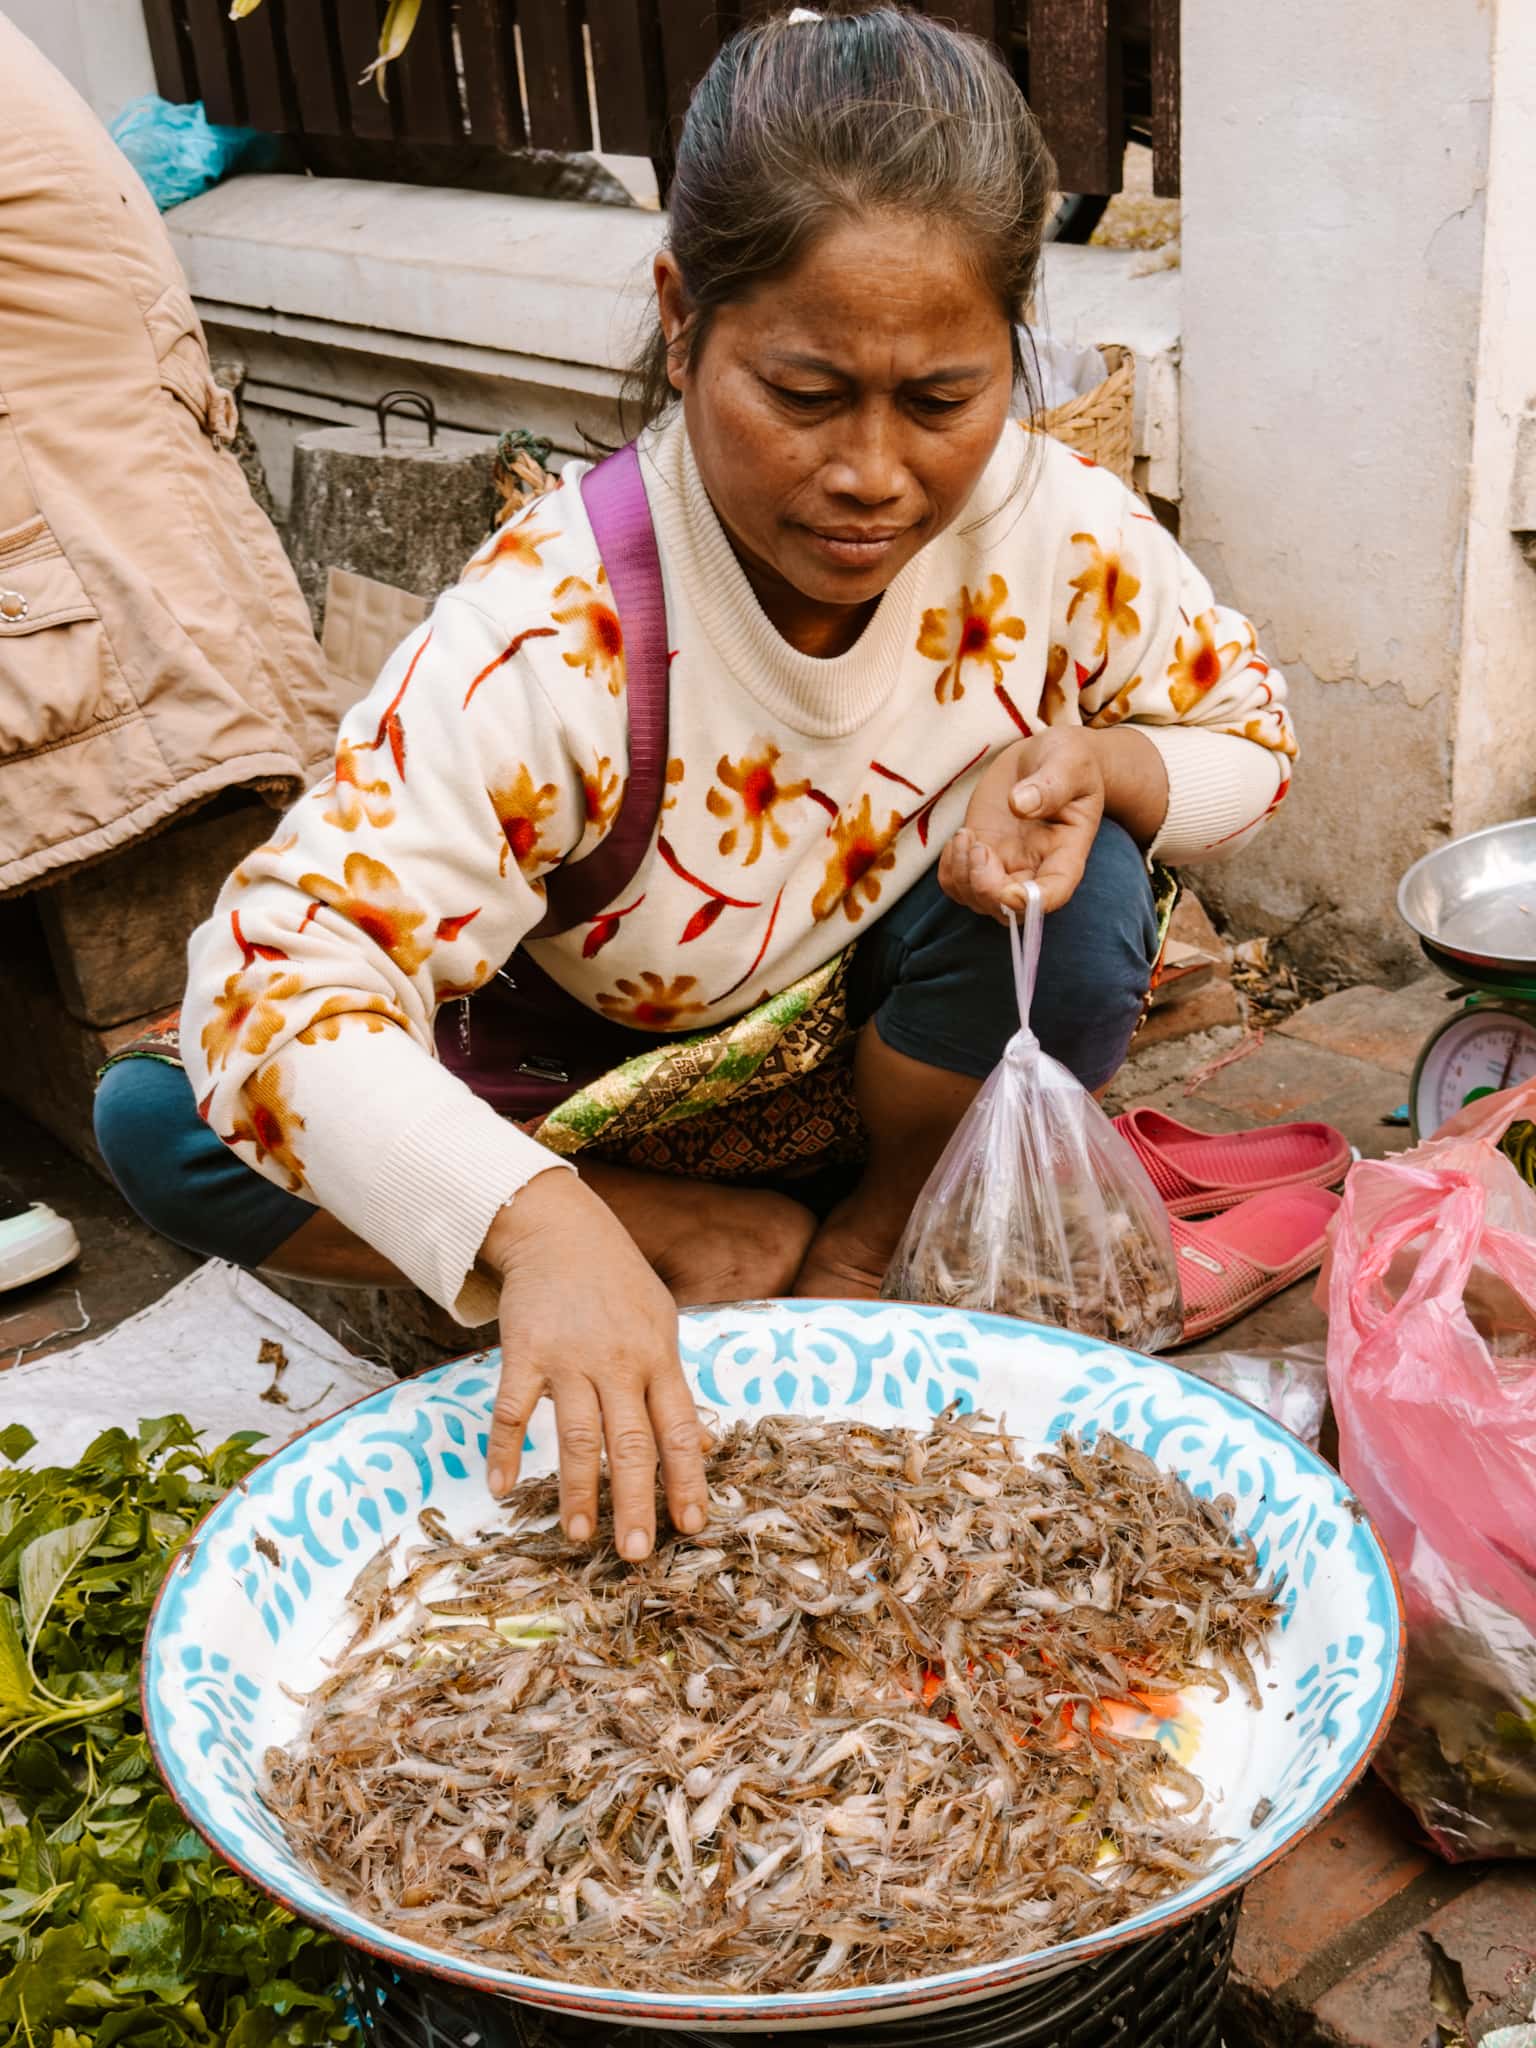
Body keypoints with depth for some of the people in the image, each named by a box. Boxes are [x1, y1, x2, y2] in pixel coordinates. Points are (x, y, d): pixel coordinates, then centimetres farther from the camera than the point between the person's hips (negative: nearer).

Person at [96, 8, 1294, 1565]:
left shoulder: (1059, 531, -20)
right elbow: (281, 968, -38)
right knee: (160, 1124, -21)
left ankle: (874, 1244, -2)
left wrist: (1101, 763, -27)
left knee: (1076, 904, -31)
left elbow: (1246, 736, -2)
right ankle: (748, 1251, -13)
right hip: (614, 1105, -1)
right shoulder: (548, 628, -31)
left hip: (915, 1061, 2)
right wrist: (537, 1224, -56)